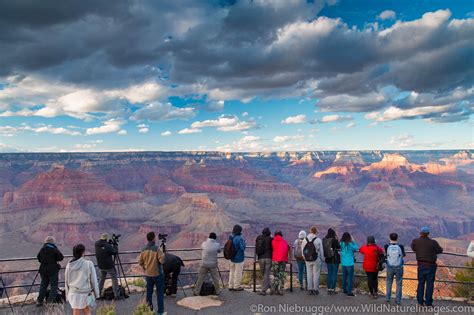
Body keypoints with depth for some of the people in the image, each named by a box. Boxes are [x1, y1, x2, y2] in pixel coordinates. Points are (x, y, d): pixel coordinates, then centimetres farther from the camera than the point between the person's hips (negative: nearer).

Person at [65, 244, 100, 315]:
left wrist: (67, 295, 17)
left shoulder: (69, 265, -1)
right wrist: (96, 293, 4)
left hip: (73, 294, 3)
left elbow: (66, 281, 6)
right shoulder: (89, 264, -12)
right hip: (85, 294, -3)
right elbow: (93, 280, -7)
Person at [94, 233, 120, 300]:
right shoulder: (107, 246, -21)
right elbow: (115, 252, -13)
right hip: (109, 266, -6)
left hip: (101, 266, 6)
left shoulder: (97, 245, -4)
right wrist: (114, 246, 3)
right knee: (114, 279, 4)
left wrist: (111, 245, 7)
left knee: (101, 279, 20)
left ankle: (99, 294, 22)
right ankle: (116, 295, 4)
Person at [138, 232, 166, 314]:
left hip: (148, 274, 5)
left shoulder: (143, 249, -1)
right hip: (157, 274, -5)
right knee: (160, 293, 4)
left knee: (149, 292, 14)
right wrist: (162, 255, 1)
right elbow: (162, 261, -18)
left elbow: (140, 262, 4)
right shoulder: (157, 249, -17)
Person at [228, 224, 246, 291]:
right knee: (238, 273, 6)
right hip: (239, 258, -7)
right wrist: (244, 242, -6)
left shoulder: (231, 238, 2)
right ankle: (236, 286, 15)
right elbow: (242, 248, -22)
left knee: (232, 272, 17)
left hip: (232, 258, 8)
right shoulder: (239, 238, -23)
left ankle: (231, 286, 25)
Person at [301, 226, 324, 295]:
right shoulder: (318, 240, -9)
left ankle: (310, 289, 15)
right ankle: (315, 289, 9)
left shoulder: (305, 240, 1)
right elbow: (321, 250, -3)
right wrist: (322, 259, 10)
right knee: (316, 274, 6)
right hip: (316, 260, -3)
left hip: (308, 260, 3)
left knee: (309, 274, 11)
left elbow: (302, 250, 7)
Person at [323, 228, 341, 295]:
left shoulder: (324, 240, -2)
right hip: (335, 259, -5)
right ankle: (332, 289, 5)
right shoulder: (334, 240, -16)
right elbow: (339, 248, -3)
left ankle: (329, 289, 18)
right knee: (334, 274, 3)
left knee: (329, 274, 14)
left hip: (328, 259, 5)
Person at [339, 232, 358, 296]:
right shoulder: (350, 244, -15)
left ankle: (344, 289, 26)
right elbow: (356, 248, -5)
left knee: (344, 276, 15)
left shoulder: (341, 243, 0)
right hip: (349, 263, -6)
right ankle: (349, 292, -1)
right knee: (350, 277, -1)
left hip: (343, 263, 6)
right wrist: (353, 241, 0)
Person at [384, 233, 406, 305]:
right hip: (399, 267, -1)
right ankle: (398, 300, 8)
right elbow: (403, 255, 4)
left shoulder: (387, 246, -10)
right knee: (399, 284, 9)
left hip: (390, 267, 1)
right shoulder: (400, 246, -11)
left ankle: (388, 298, 18)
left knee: (389, 282, 18)